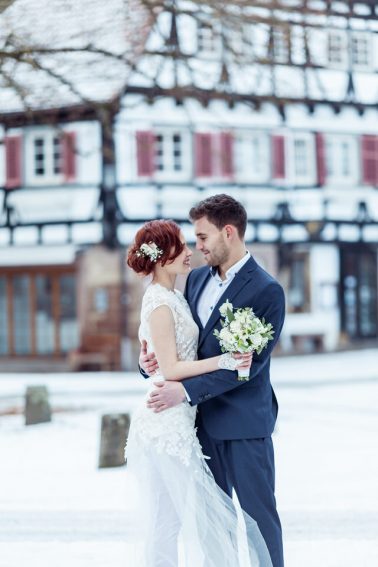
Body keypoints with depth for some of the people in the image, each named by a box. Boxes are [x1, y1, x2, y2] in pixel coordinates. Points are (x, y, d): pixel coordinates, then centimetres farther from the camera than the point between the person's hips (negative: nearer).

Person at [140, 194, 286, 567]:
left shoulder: (266, 291, -14)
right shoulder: (197, 278, 8)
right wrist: (150, 360, -8)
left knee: (258, 513, 3)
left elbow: (248, 363, -20)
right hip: (205, 419, 7)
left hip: (243, 423, -7)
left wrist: (187, 391, -25)